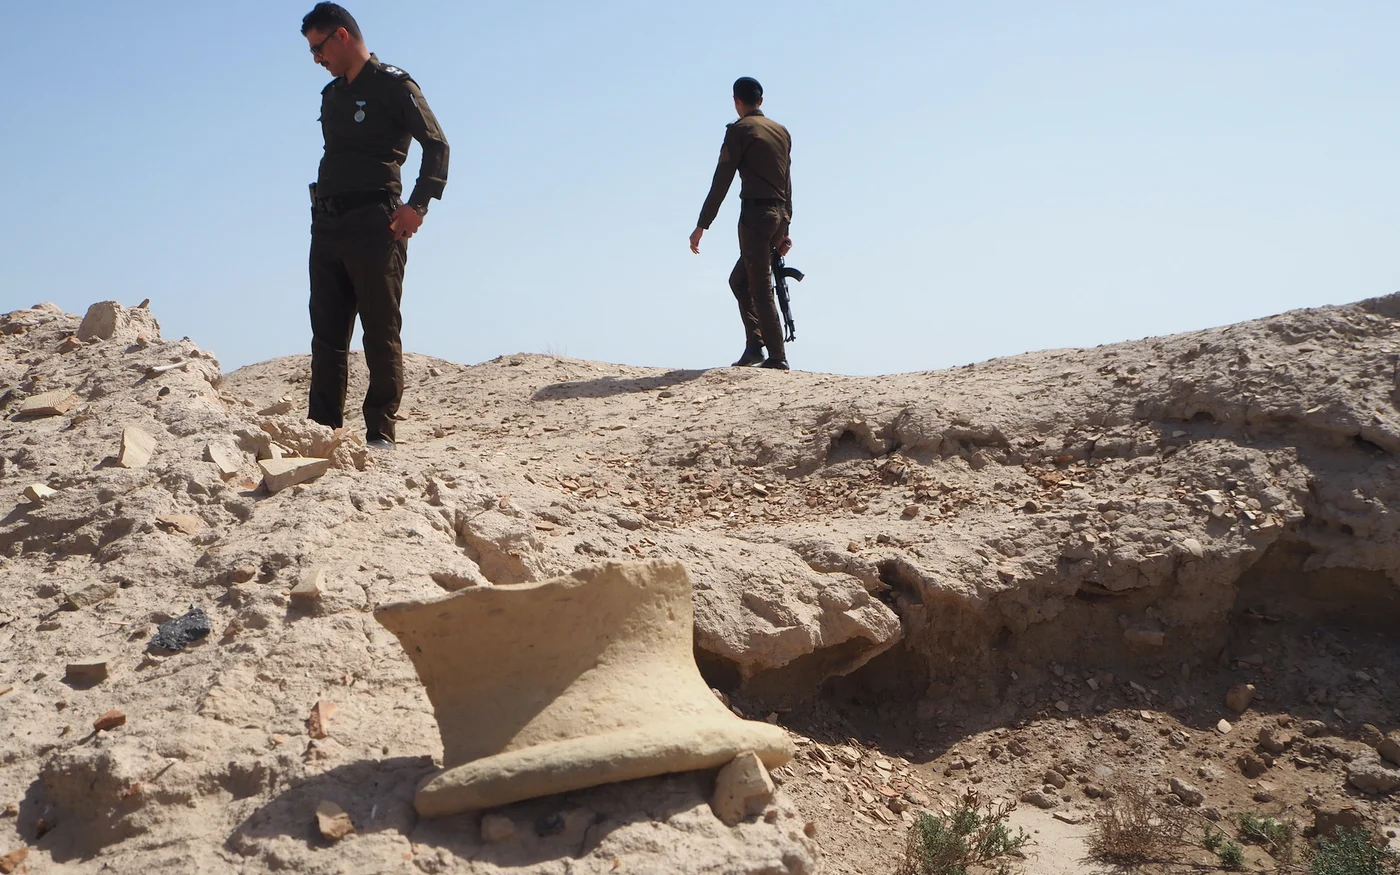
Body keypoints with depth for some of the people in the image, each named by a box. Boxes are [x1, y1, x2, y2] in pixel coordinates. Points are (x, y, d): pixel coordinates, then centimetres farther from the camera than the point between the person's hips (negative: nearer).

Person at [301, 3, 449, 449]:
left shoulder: (393, 85, -1)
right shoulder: (331, 95, 22)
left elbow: (436, 145, -8)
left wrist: (418, 206, -17)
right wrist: (322, 208, 12)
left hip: (374, 223, -8)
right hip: (327, 224, 8)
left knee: (381, 335, -5)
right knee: (326, 335, 5)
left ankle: (380, 433, -3)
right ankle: (323, 429, 9)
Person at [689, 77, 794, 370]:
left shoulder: (739, 130, -5)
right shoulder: (782, 131, 17)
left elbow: (721, 181, -10)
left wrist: (702, 226, -8)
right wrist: (785, 229, 22)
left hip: (756, 213, -7)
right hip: (780, 214, 7)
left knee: (761, 288, -3)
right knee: (740, 280, 18)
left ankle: (777, 357, -3)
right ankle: (755, 344, 11)